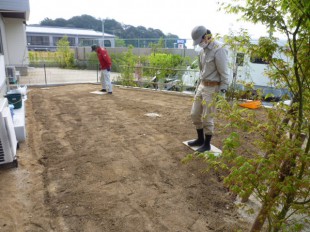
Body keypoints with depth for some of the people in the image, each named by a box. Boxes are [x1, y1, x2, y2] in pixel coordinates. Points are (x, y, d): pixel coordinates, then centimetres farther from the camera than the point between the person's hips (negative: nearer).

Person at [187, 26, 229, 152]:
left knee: (206, 117, -1)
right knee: (195, 114, 12)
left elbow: (224, 72, -17)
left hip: (212, 88, -9)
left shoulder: (218, 49, -16)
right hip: (202, 86, 9)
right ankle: (200, 139, 28)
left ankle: (207, 144, 16)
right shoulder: (203, 50, 11)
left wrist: (223, 91, -18)